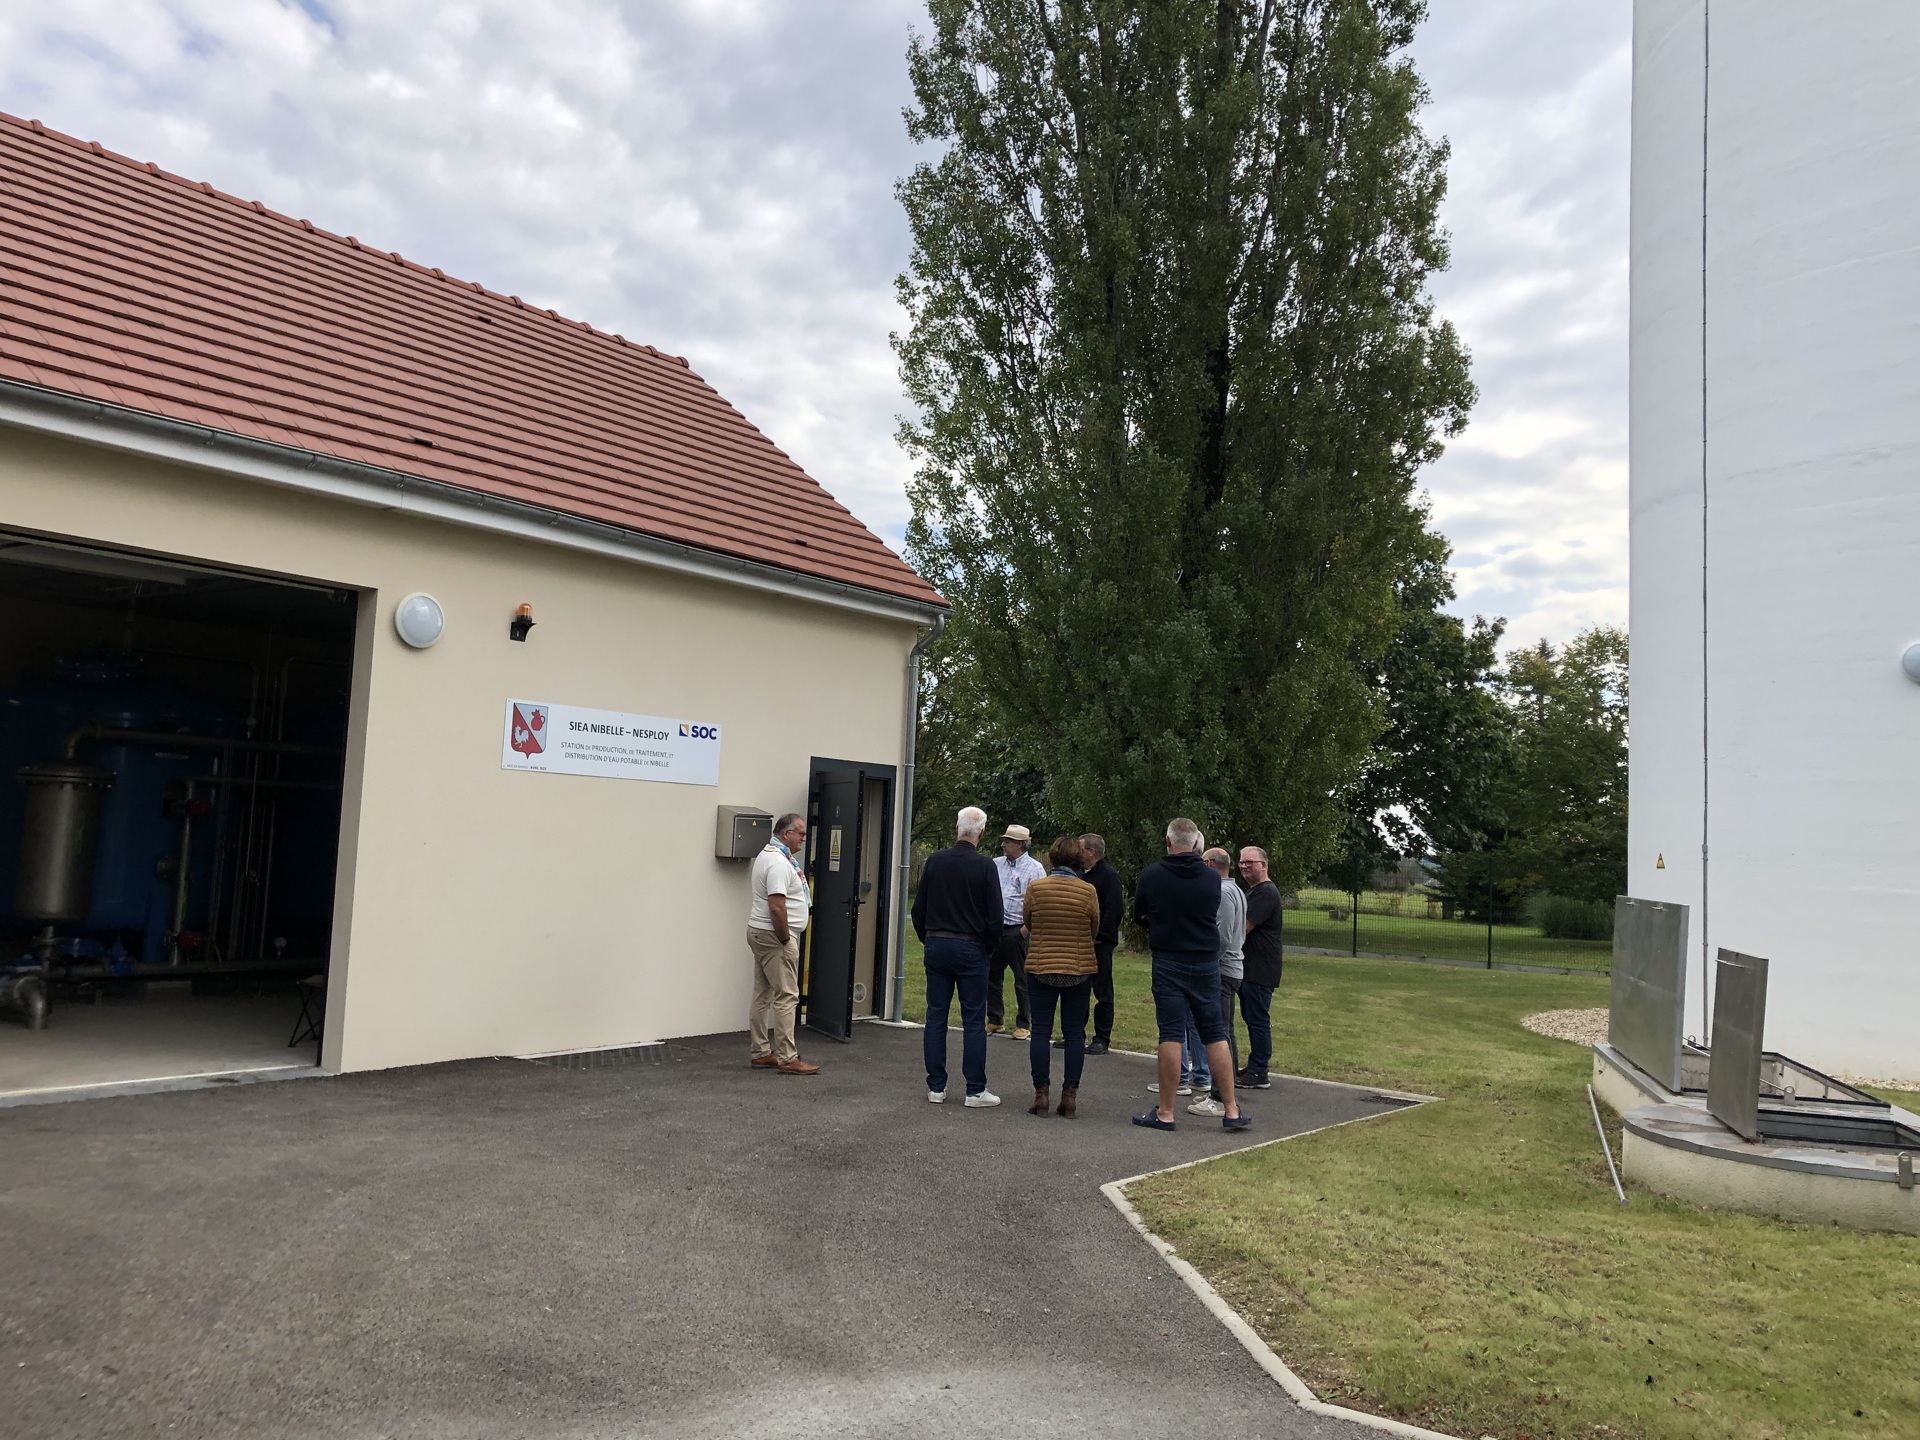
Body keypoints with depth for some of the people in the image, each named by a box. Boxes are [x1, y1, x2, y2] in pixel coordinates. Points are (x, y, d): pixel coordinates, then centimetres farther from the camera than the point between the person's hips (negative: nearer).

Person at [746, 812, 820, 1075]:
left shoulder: (767, 855, 15)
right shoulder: (779, 862, -19)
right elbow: (777, 906, -27)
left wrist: (795, 874, 11)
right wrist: (785, 938, -19)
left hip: (760, 933, 11)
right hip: (774, 935, -11)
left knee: (763, 995, 12)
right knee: (786, 997, -8)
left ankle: (761, 1053, 18)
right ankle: (787, 1059, -7)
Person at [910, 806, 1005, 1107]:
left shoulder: (935, 860, 0)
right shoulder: (984, 866, -9)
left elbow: (919, 908, 6)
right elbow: (994, 916, -8)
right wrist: (988, 947, 7)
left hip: (936, 946, 3)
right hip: (970, 949, -3)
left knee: (935, 1017, 8)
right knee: (974, 1021, 2)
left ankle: (936, 1087, 12)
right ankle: (975, 1091, 4)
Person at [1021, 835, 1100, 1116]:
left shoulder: (1035, 888, -8)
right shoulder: (1088, 891, -9)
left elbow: (1028, 925, 5)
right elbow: (1094, 930, 4)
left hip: (1041, 967, 0)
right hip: (1080, 969, 0)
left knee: (1041, 1031, 7)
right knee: (1074, 1032, 8)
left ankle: (1041, 1093, 6)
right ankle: (1070, 1095, 10)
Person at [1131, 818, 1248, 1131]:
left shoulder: (1152, 874, -8)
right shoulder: (1212, 878, -2)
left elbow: (1138, 914, 5)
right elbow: (1213, 916, 11)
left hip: (1168, 962, -2)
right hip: (1207, 962, 2)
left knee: (1171, 1034, 0)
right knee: (1215, 1034, 9)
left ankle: (1165, 1112, 3)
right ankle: (1231, 1110, 11)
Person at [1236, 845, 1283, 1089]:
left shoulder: (1266, 893, -16)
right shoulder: (1252, 891, 19)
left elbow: (1243, 927, -20)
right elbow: (1241, 927, 26)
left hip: (1261, 970, -11)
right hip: (1249, 967, 11)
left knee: (1258, 1019, -6)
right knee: (1252, 1018, 15)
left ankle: (1259, 1075, -1)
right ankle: (1254, 1068, 22)